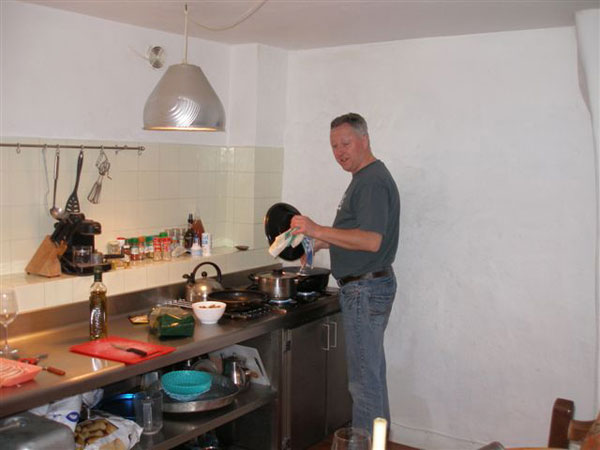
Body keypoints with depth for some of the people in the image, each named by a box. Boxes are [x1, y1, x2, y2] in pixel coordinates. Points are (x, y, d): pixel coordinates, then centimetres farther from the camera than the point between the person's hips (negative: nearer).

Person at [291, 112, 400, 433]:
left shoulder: (373, 181, -17)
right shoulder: (365, 178, 16)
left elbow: (371, 240, -26)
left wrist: (319, 231, -24)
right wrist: (323, 242, 16)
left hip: (366, 290, -11)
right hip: (367, 287, 11)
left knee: (364, 378, -4)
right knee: (372, 372, 19)